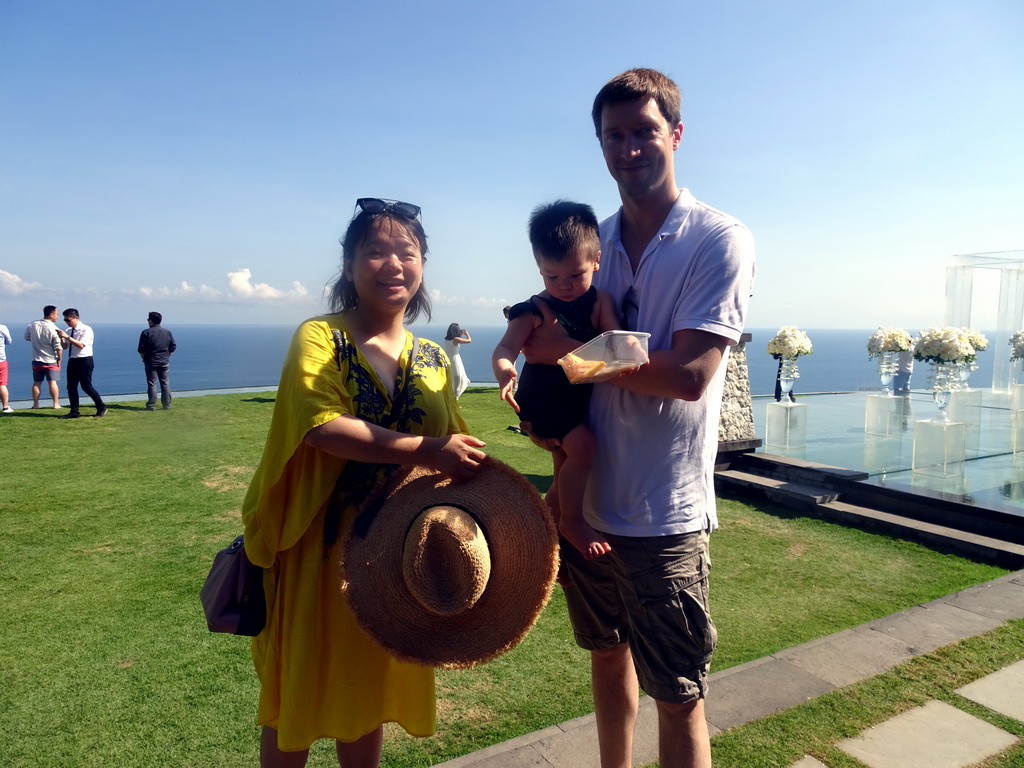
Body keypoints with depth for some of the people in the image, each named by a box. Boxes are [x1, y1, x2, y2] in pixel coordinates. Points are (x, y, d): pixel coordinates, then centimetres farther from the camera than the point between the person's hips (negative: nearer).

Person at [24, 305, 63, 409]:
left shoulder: (32, 325, -3)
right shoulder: (54, 329, -17)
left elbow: (26, 337, 13)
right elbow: (58, 347, -17)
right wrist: (59, 359, -5)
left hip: (37, 360, 4)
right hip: (51, 361, -4)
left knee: (36, 383, 11)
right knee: (52, 382, 2)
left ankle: (35, 404, 15)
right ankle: (56, 404, 5)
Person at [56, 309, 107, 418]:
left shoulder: (86, 329, -10)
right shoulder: (69, 331, 10)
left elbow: (81, 345, -21)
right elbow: (65, 346, 13)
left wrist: (67, 337, -24)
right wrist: (62, 338, -5)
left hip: (84, 361, -7)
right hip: (72, 360, 7)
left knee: (86, 386, -7)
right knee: (71, 387, 6)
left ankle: (101, 408, 7)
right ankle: (74, 412, 14)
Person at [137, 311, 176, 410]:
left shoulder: (146, 333, -8)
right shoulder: (168, 332, 3)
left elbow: (141, 349, -8)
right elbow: (173, 347, 7)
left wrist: (144, 358, 7)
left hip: (151, 362, -3)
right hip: (164, 363, 3)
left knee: (152, 384, 2)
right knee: (165, 383, 9)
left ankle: (151, 405, 3)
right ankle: (167, 405, 12)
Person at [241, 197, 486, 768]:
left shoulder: (434, 359, 5)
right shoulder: (319, 337, -9)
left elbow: (458, 453, 8)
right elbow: (323, 427, -24)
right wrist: (424, 450, -27)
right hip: (319, 546, -4)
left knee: (373, 685, 19)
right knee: (299, 692, 12)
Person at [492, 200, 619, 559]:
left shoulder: (600, 302, -3)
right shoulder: (533, 311, -12)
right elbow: (506, 348, -22)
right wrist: (503, 371, -45)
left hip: (581, 400, 6)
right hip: (542, 398, -5)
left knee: (565, 472, 17)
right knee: (581, 446, -28)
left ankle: (554, 533, 36)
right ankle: (573, 521, -10)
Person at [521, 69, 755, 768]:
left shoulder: (720, 241, -10)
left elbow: (688, 374, -20)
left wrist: (572, 349, -14)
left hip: (664, 514, -5)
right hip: (590, 498, 6)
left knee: (679, 697, 8)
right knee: (607, 654, 23)